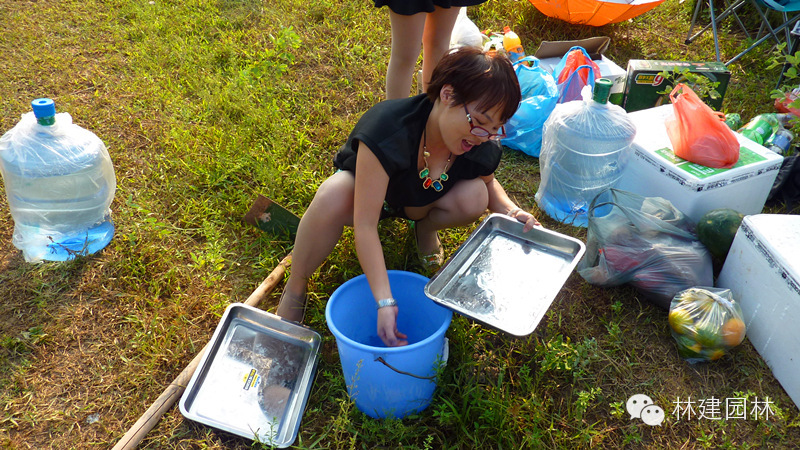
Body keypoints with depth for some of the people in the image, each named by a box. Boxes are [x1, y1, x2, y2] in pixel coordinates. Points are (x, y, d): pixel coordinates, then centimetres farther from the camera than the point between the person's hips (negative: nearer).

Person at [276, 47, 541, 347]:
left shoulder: (483, 149, -24)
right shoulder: (386, 128, -40)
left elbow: (488, 183, 4)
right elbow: (365, 226, -41)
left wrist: (511, 210, -20)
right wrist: (385, 302, -45)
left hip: (417, 200, 4)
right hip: (360, 187, -3)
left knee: (474, 197, -28)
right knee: (333, 199, -39)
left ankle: (425, 228, 8)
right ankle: (295, 288, -13)